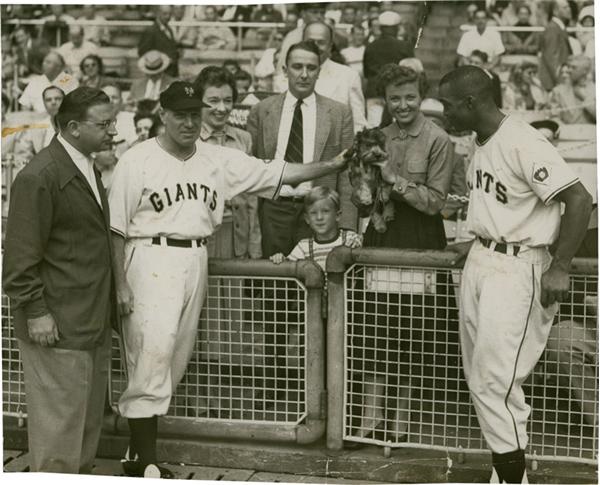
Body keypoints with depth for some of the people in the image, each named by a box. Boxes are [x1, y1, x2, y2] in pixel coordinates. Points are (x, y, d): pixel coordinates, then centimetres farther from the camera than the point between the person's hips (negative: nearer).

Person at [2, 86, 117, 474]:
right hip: (58, 326, -9)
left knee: (89, 420, 17)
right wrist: (36, 312, -18)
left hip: (94, 324, 9)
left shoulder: (88, 169, 13)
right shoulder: (39, 177, -16)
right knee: (59, 422, -1)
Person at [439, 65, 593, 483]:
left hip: (516, 268, -10)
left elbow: (579, 200, -21)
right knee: (479, 376, 13)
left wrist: (559, 267, -22)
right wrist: (476, 244, 14)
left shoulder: (523, 143, -20)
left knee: (496, 380, -9)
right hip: (479, 262, 10)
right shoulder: (481, 143, 8)